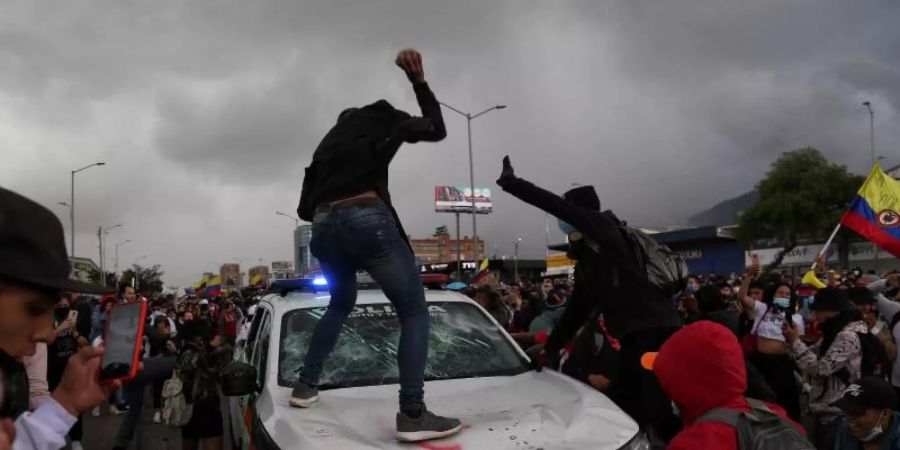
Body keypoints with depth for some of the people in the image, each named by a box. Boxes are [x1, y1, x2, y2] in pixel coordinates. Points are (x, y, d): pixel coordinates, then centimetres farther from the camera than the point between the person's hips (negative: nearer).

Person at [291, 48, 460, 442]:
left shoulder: (326, 143, 32)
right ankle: (413, 414, -13)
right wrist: (419, 80, 31)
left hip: (324, 228, 6)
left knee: (340, 305, 31)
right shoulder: (380, 119, 19)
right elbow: (436, 129, 27)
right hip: (368, 220, -6)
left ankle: (306, 385, 29)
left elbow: (305, 208, 25)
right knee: (414, 311, -1)